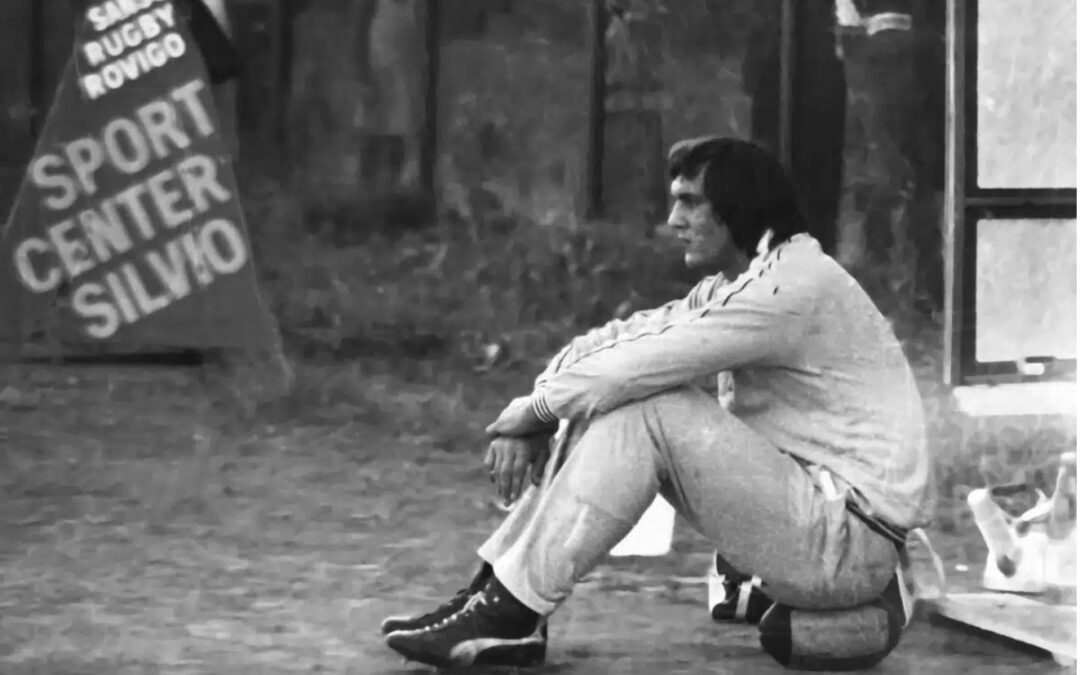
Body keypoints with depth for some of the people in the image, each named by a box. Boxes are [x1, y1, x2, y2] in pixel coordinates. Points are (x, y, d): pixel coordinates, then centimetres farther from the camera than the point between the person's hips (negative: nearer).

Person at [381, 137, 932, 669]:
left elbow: (638, 366, -22)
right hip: (810, 512, 9)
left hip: (851, 540, -9)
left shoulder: (794, 283, -18)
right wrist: (527, 424, -6)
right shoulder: (734, 286, 13)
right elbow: (617, 341, 9)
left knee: (642, 410, -20)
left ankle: (511, 611, -15)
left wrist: (533, 409, -7)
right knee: (602, 402, 3)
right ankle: (495, 597, -1)